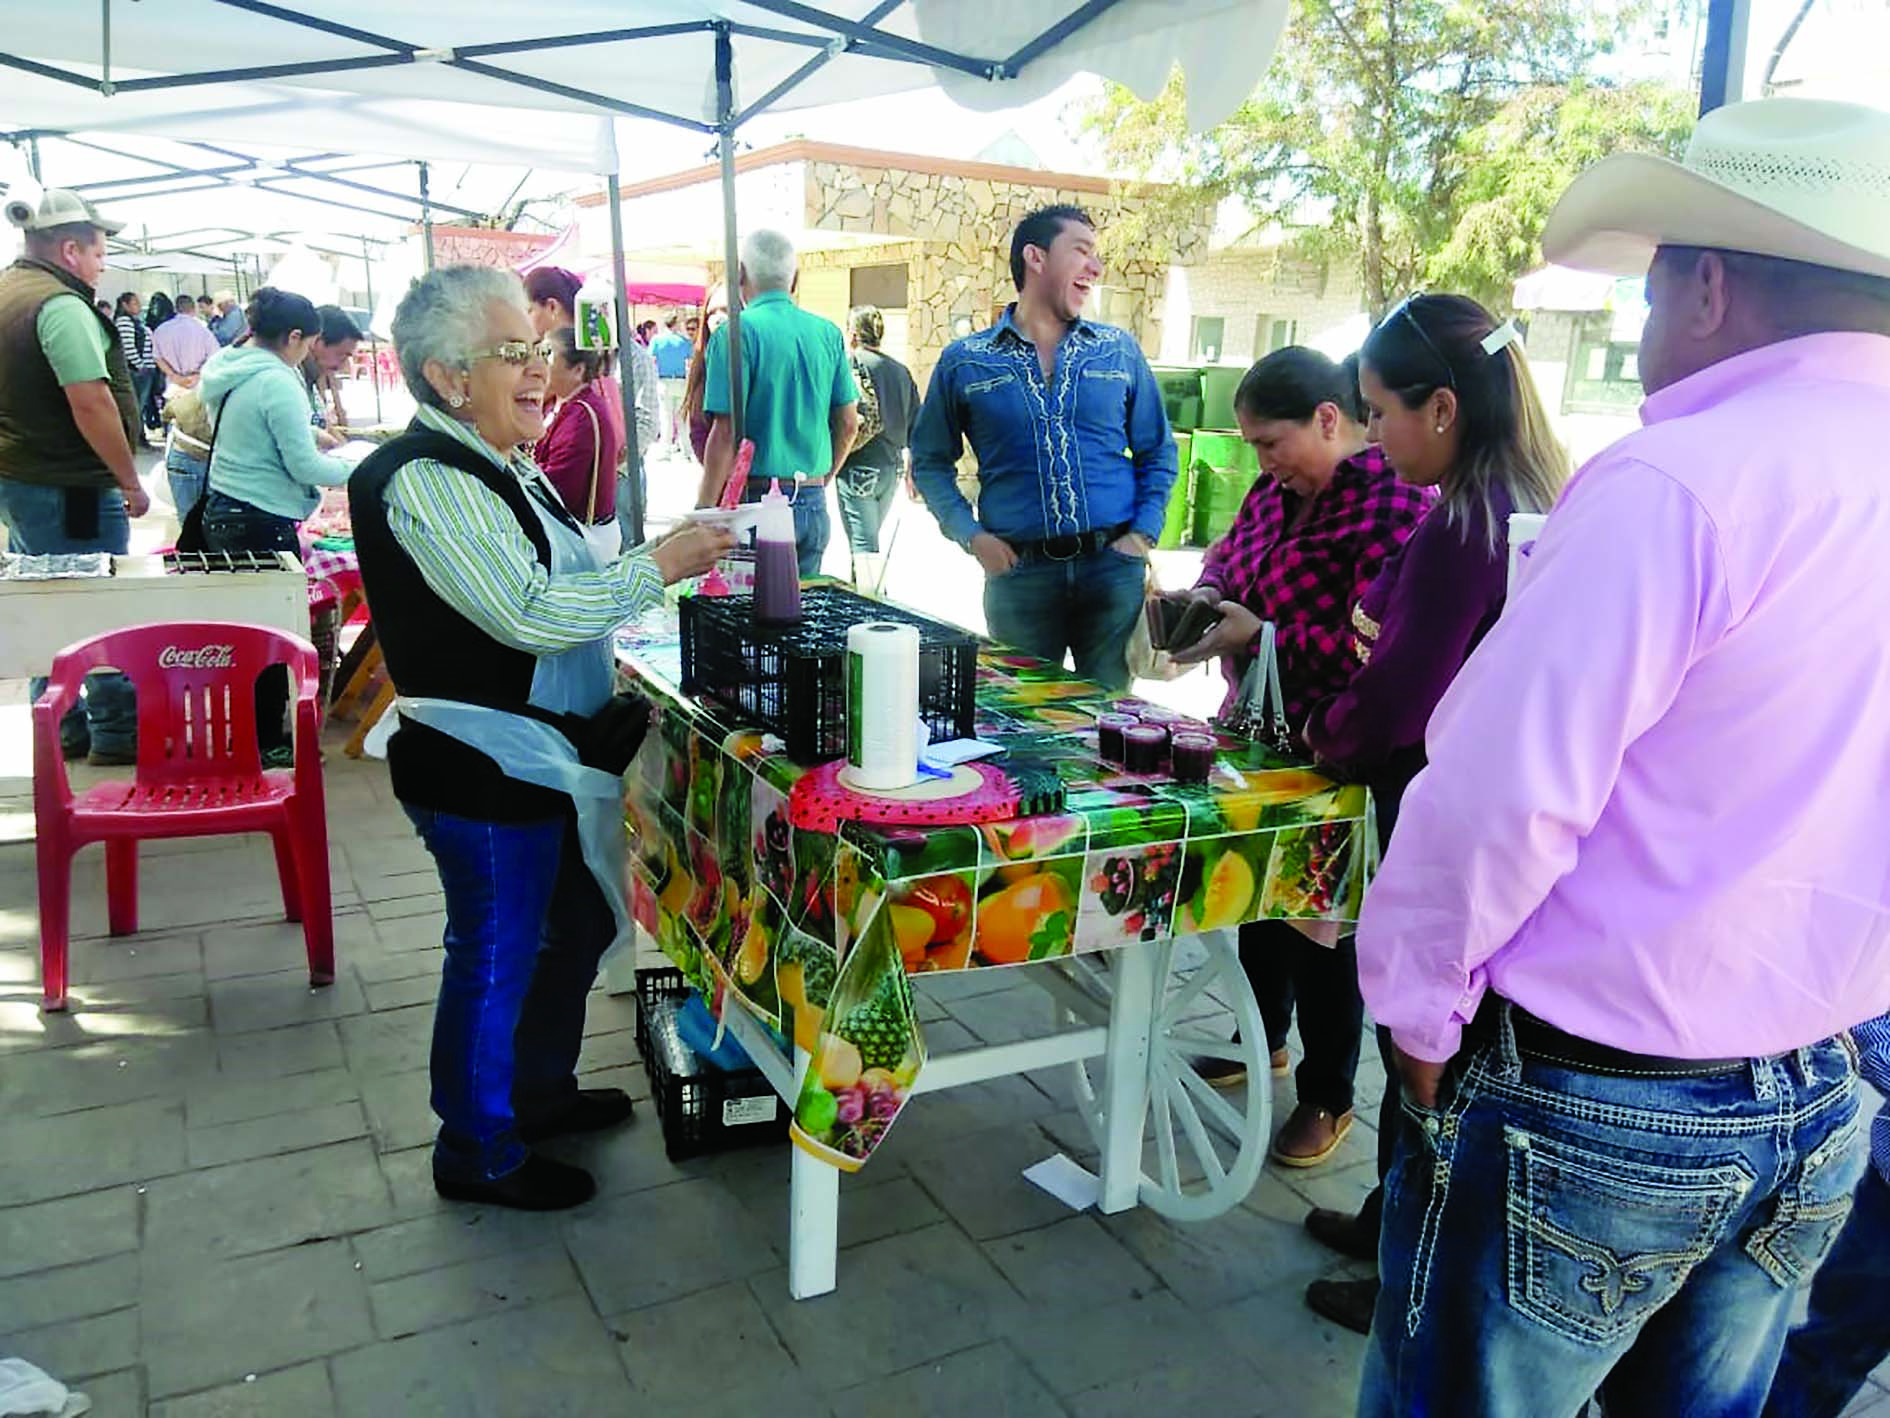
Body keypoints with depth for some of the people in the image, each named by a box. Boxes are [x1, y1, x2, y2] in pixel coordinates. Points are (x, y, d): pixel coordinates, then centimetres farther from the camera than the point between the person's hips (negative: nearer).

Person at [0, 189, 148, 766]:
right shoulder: (60, 305, -18)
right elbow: (91, 402, -25)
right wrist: (130, 481, -18)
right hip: (70, 488, -10)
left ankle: (61, 728, 26)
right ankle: (118, 733, 9)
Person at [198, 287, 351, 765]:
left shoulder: (223, 370, 9)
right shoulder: (277, 382, -18)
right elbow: (305, 466, -17)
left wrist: (309, 434, 24)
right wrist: (356, 470, -3)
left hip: (222, 512, 9)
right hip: (263, 523, -9)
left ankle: (248, 730, 27)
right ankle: (266, 743, 11)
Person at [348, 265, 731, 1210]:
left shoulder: (499, 463, 11)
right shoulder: (425, 482, -21)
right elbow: (532, 614, -28)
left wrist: (642, 570, 11)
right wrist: (658, 566, -21)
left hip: (544, 757, 10)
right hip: (481, 775, -10)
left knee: (579, 924, 23)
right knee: (496, 960, 6)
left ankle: (539, 1090, 44)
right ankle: (477, 1154, 27)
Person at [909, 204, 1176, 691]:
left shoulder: (1119, 351, 8)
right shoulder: (963, 361, 4)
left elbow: (1157, 452, 12)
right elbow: (931, 461, 9)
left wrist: (1144, 534, -1)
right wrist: (972, 536, -4)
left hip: (1113, 565, 1)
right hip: (1019, 573, -1)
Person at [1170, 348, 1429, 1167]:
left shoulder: (1392, 504, -23)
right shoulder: (1275, 491, 4)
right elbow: (1231, 550, 20)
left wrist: (1259, 635, -25)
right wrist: (1207, 593, -2)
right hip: (1260, 734, 8)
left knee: (1321, 921, 6)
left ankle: (1328, 1097, 27)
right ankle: (1263, 1038, 44)